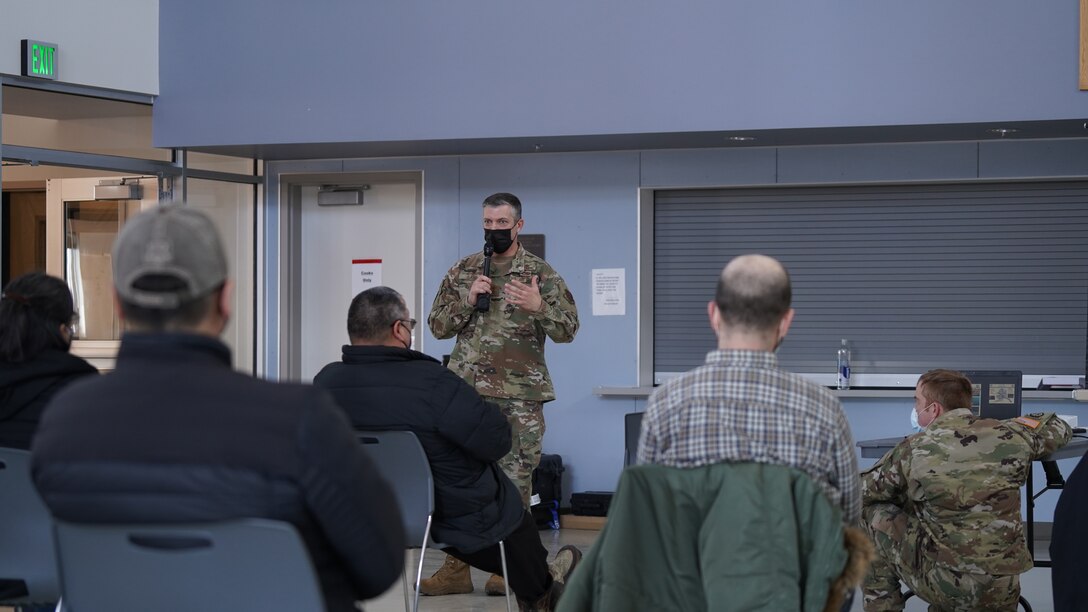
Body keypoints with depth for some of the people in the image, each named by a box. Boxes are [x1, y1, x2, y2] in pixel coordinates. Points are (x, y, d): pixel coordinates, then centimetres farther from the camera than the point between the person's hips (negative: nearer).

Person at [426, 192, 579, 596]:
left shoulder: (540, 274, 1)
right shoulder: (462, 271, 10)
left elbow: (568, 330, -4)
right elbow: (437, 326, 9)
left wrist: (538, 306, -23)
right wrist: (467, 300, -8)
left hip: (520, 395, -2)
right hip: (466, 390, 3)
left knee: (515, 479, 2)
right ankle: (456, 568, 8)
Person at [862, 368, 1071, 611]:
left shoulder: (913, 450, -9)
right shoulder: (1008, 435, -2)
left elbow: (857, 492, 6)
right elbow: (1058, 427, 20)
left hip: (945, 586, -4)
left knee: (874, 514, 13)